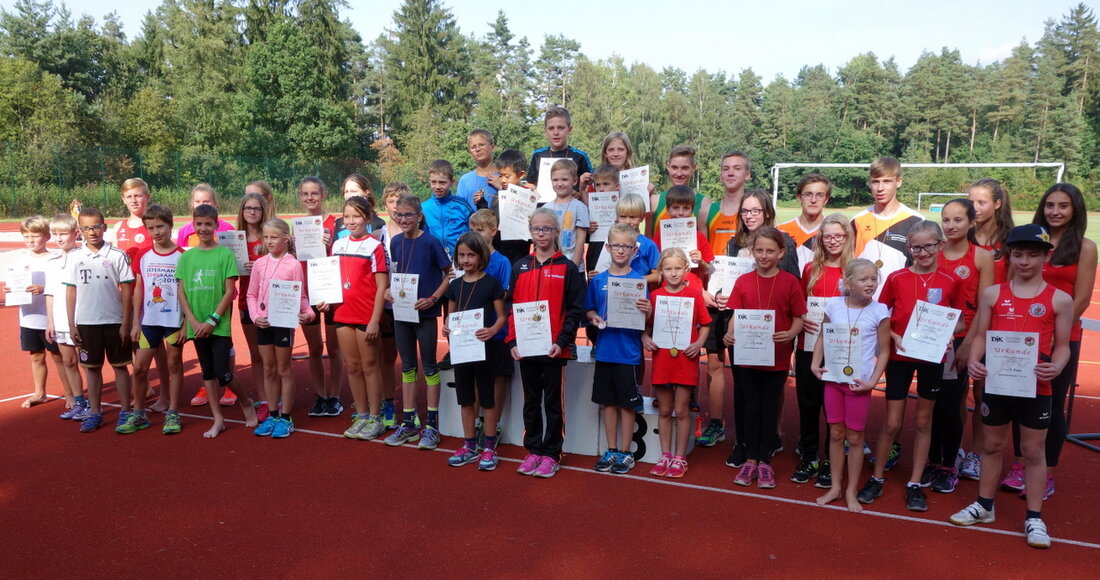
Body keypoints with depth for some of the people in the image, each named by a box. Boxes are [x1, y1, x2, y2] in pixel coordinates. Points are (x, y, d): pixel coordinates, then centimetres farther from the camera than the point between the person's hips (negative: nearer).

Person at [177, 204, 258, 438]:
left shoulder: (225, 254, -4)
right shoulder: (186, 257, 7)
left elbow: (230, 291, -7)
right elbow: (182, 293, 5)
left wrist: (212, 320, -12)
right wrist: (193, 321, -7)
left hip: (220, 325, -4)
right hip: (197, 326, 4)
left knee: (223, 373, -7)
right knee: (207, 371, 10)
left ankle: (245, 403, 20)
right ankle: (218, 420, 19)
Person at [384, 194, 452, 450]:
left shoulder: (431, 242, -10)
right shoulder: (395, 242, 5)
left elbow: (449, 274, -6)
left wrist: (433, 298, -16)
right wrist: (390, 290, -2)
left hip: (425, 313, -5)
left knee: (429, 366, 4)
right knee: (407, 366, 12)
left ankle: (432, 424, 13)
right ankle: (409, 423, 22)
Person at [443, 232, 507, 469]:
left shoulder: (491, 283, -6)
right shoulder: (455, 285, 7)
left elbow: (501, 316, -5)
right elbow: (451, 316, 14)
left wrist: (492, 331, -24)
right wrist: (446, 327, -8)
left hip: (485, 347, -5)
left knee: (487, 397, 5)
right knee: (465, 398, 12)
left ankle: (489, 447, 16)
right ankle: (469, 446, 24)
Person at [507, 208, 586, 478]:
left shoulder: (568, 268, -2)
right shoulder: (519, 267, 8)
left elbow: (575, 310, -5)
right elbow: (511, 306, 7)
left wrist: (562, 341, -14)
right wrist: (512, 341, -2)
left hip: (555, 348, -3)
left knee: (553, 402, 6)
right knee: (531, 401, 13)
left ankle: (551, 453, 17)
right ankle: (533, 450, 25)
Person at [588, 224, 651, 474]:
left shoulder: (639, 281, -3)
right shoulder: (597, 281, 4)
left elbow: (646, 319, -2)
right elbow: (588, 310, 13)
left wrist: (646, 311, -23)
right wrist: (593, 317, -8)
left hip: (629, 352, -3)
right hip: (604, 350, 3)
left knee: (627, 404, 5)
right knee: (608, 401, 11)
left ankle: (625, 453, 18)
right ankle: (611, 451, 24)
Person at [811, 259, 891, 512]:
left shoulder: (879, 311, -8)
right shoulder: (834, 305, -3)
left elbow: (884, 351, -3)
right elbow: (822, 338, 8)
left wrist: (873, 381, -10)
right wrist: (815, 364, -4)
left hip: (859, 382, -2)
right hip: (833, 378, 2)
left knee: (855, 437, 7)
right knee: (836, 434, 11)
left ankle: (851, 491, 21)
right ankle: (835, 487, 24)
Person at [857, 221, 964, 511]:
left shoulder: (950, 282, -3)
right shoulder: (896, 278, -4)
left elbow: (959, 320, 6)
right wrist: (894, 337, -14)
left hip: (932, 357, 1)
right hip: (899, 356, -1)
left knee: (923, 420, 12)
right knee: (892, 422, 4)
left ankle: (915, 484, 23)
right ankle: (877, 478, 20)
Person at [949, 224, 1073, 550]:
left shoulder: (1060, 299, -2)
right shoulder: (992, 294, 2)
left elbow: (1062, 345, 0)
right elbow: (981, 336, 3)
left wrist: (1056, 367, -20)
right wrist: (974, 361, -15)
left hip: (1036, 387, -2)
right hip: (996, 382, 2)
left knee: (1034, 450, 8)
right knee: (993, 444, 15)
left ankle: (1034, 517, 20)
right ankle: (984, 505, 29)